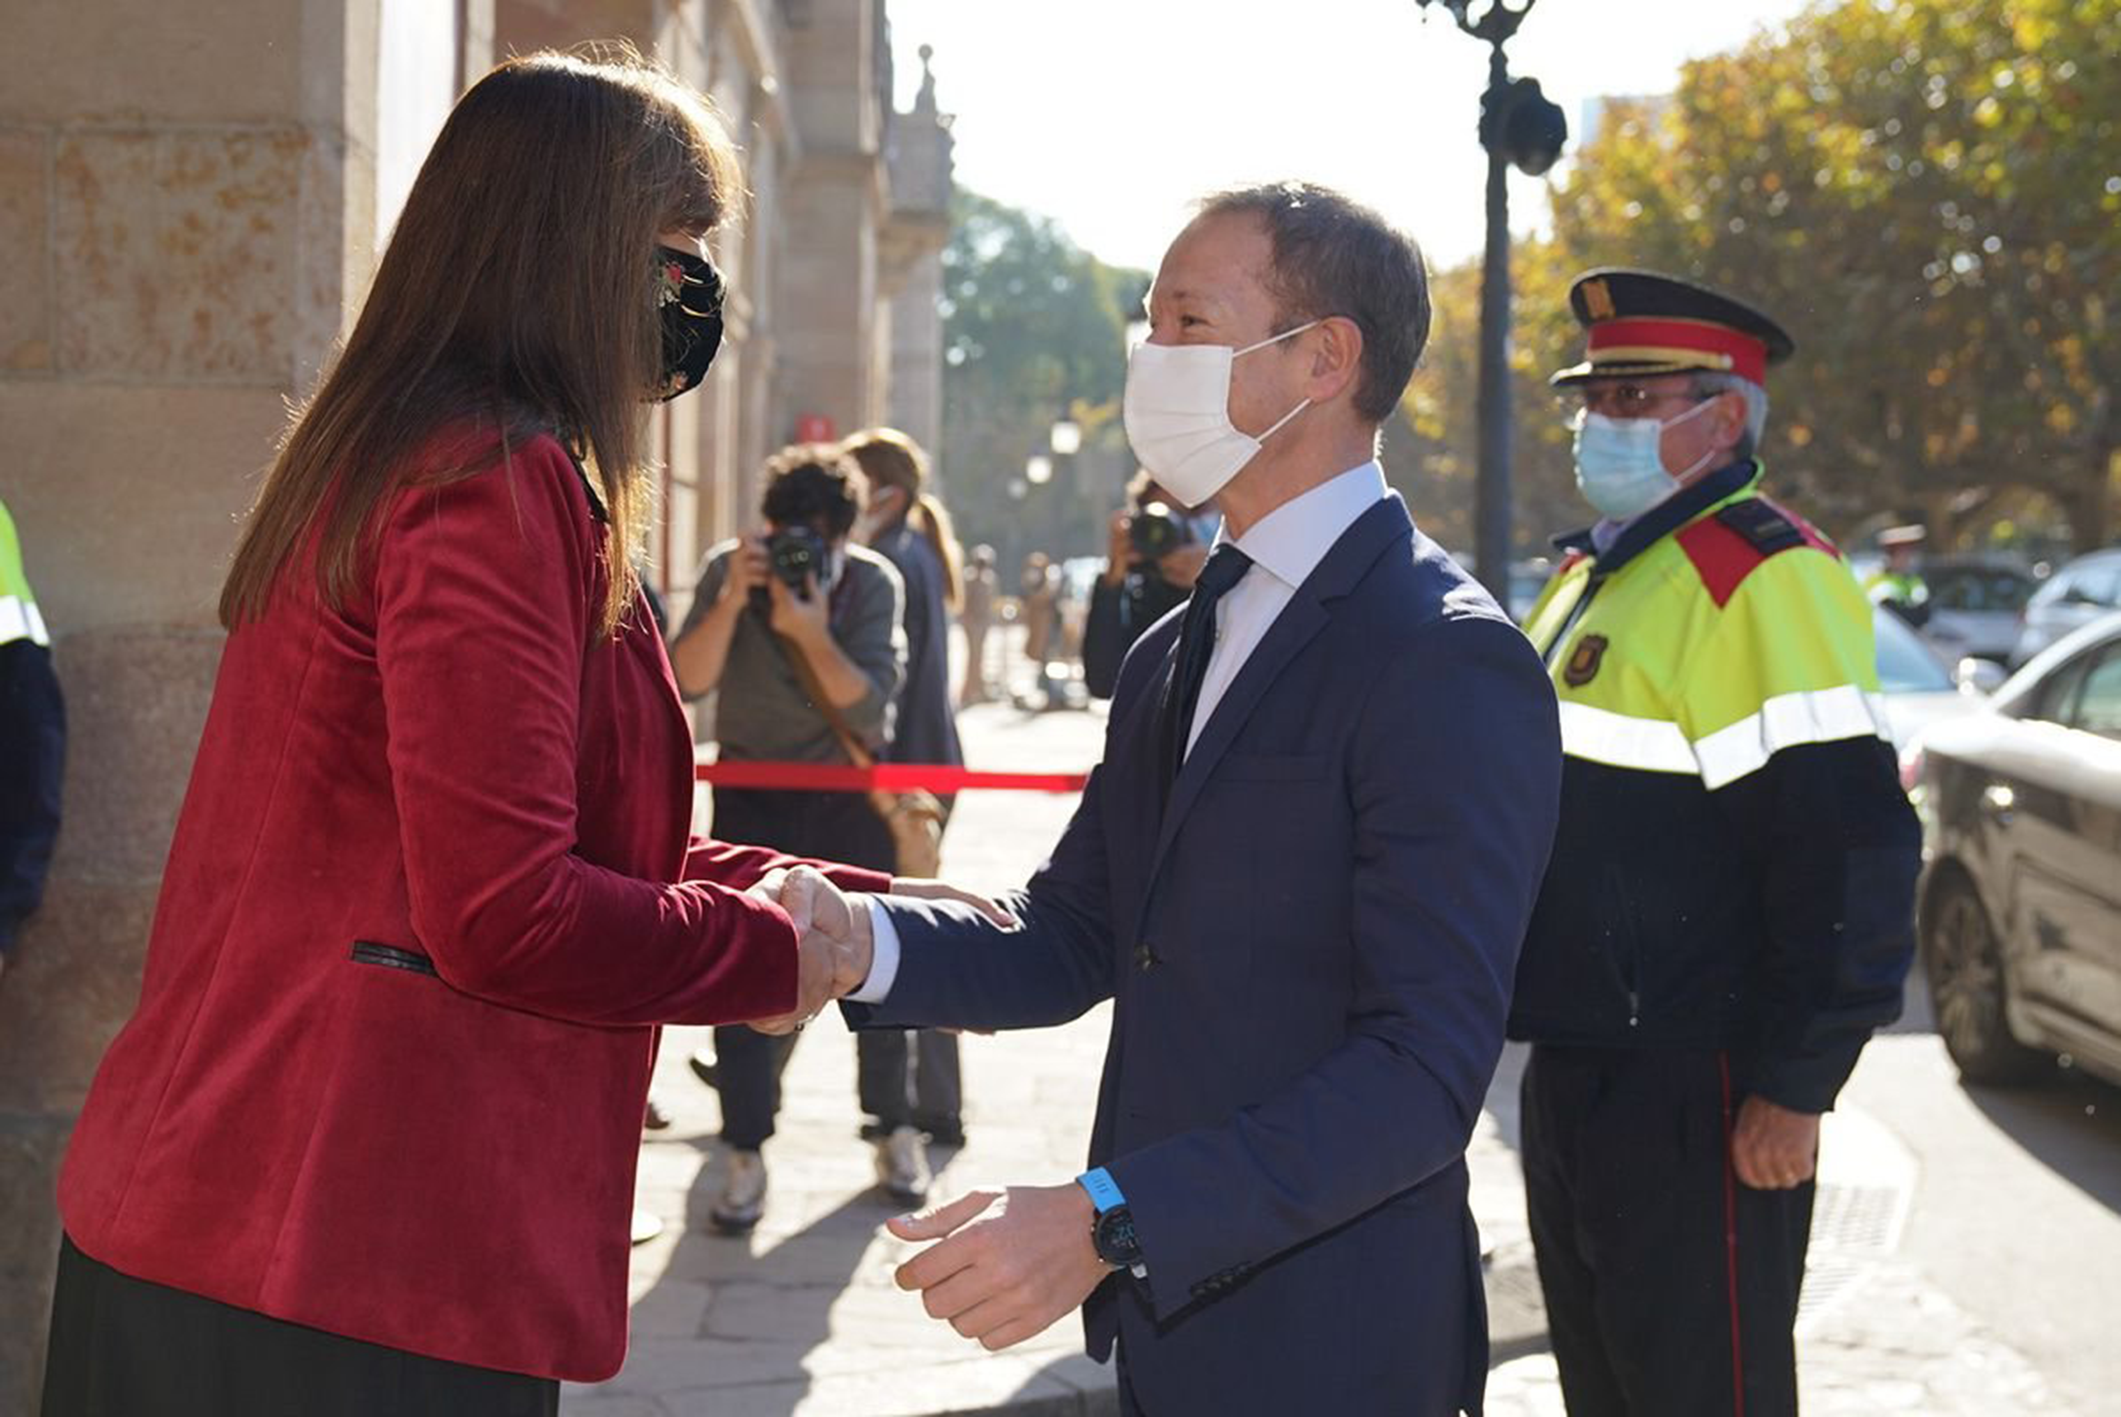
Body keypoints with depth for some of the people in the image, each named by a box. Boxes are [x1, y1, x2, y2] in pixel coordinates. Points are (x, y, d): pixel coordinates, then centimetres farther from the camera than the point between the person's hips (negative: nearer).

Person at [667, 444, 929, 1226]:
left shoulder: (874, 583, -13)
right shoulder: (727, 570, -11)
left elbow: (870, 704, -21)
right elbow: (687, 681, -22)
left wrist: (812, 633, -34)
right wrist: (733, 600, -34)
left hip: (848, 792, 0)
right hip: (753, 791, 0)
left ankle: (894, 1128, 23)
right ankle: (745, 1156, -2)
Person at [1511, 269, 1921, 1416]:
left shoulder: (1764, 579, -16)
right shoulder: (1593, 571, 15)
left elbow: (1846, 847, -22)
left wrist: (1794, 1090, -21)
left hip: (1692, 1106, -9)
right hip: (1573, 1075, 9)